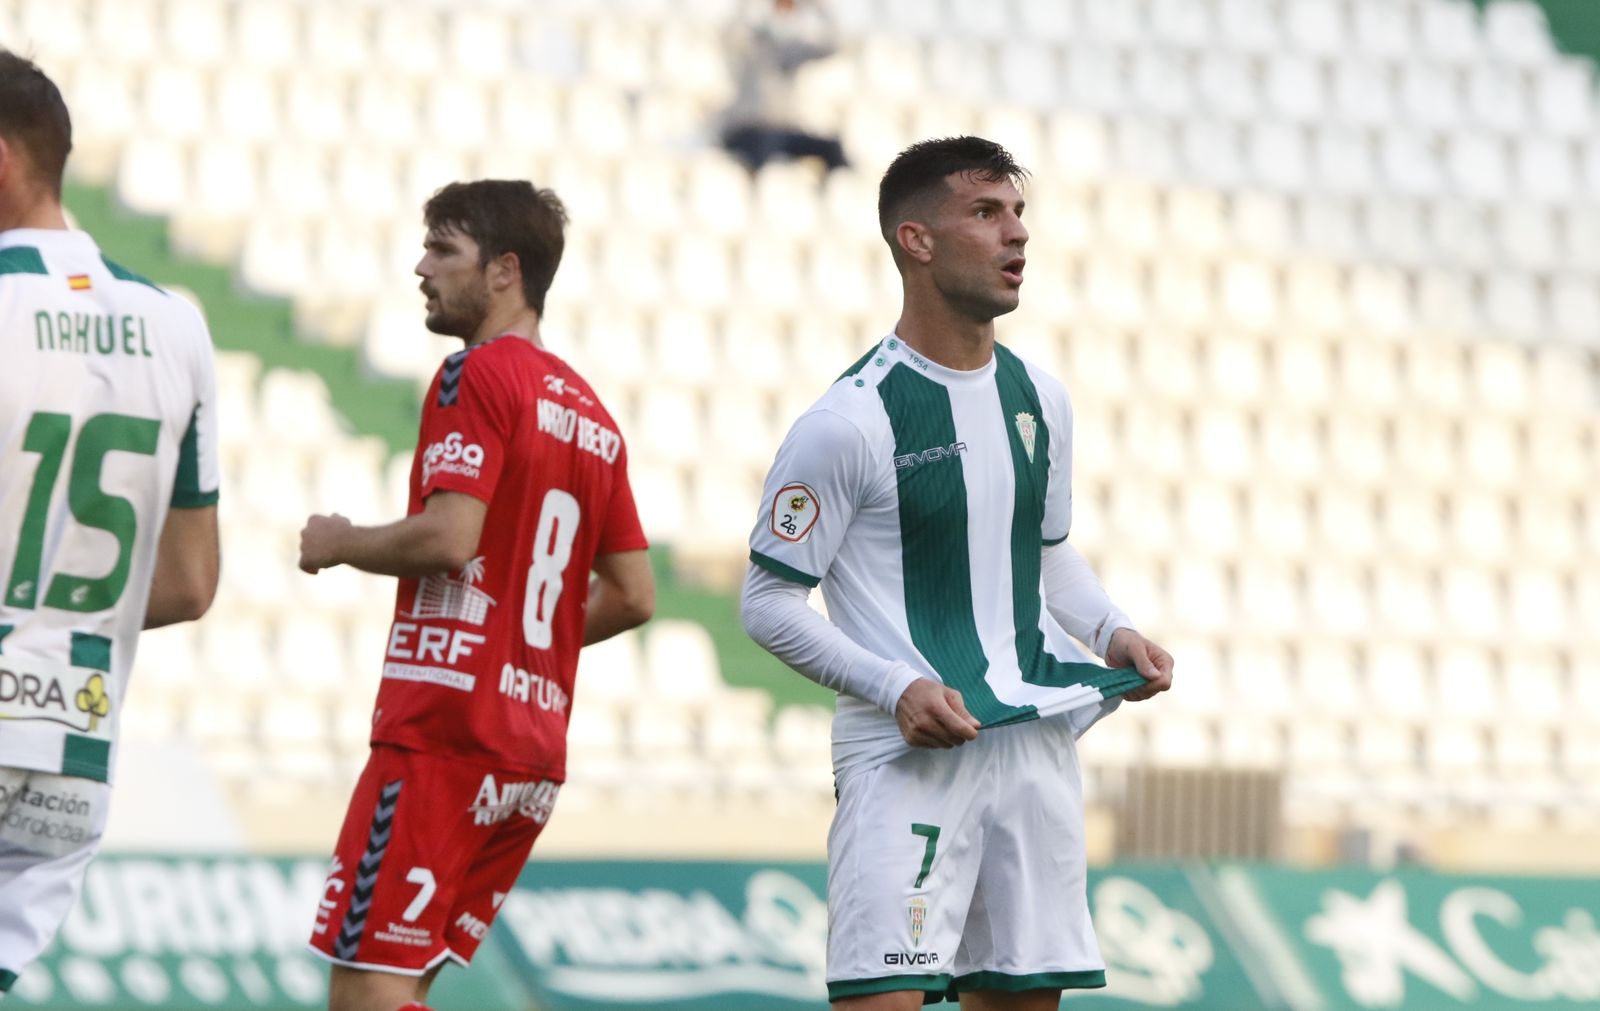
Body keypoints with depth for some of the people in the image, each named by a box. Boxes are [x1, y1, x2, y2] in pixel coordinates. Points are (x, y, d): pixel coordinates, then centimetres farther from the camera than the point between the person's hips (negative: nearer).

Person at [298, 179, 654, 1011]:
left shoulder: (477, 375, -7)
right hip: (535, 748, 9)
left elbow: (449, 537, -19)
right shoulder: (589, 412, 19)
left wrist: (339, 544, -2)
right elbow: (632, 595, 19)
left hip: (443, 731, -9)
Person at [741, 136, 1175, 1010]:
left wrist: (1110, 630, 6)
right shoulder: (853, 420, -11)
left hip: (1035, 740, 7)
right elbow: (767, 602, -8)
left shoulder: (1036, 398, 10)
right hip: (906, 754, -7)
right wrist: (895, 687, -19)